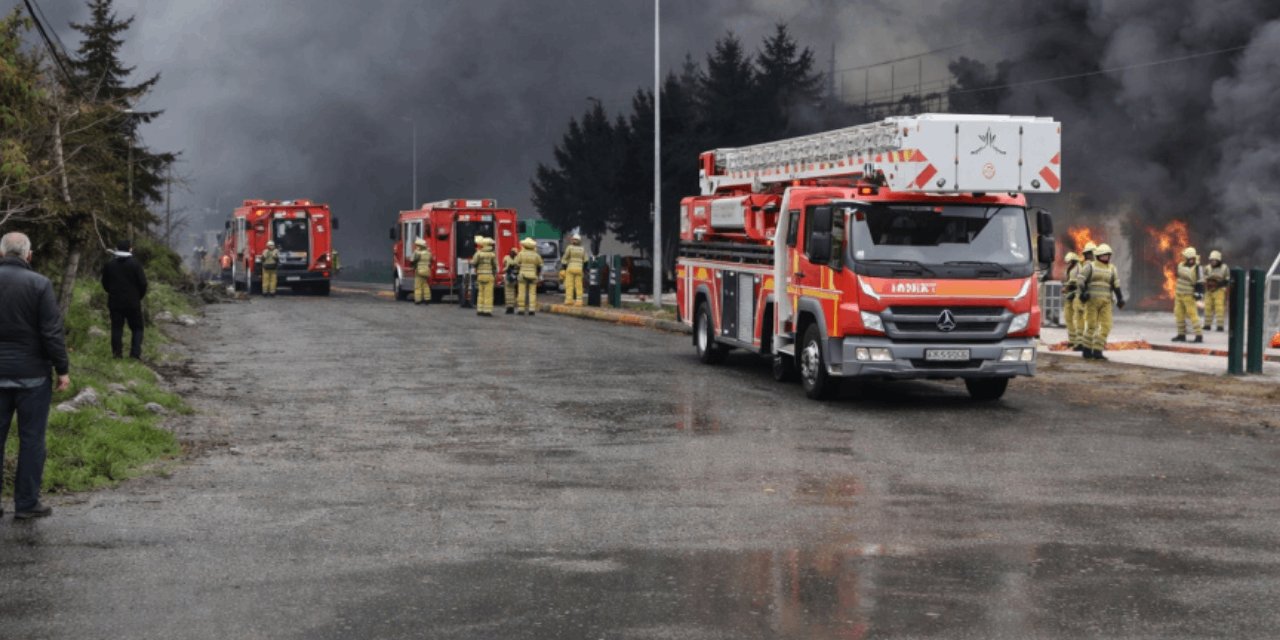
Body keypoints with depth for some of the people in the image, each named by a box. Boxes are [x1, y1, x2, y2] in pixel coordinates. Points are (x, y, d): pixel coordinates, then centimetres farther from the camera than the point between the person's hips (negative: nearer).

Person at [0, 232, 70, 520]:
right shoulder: (39, 284, -10)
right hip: (32, 374, -3)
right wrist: (62, 369, -4)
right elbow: (52, 333, -12)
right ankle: (26, 503, 6)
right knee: (31, 439, 5)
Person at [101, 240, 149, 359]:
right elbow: (143, 283, -9)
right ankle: (135, 353, -3)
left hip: (115, 301, 3)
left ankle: (117, 352, 8)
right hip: (133, 302, -2)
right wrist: (139, 296, 8)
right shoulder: (135, 264, -10)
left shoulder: (109, 264, 0)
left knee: (116, 327, 10)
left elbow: (105, 283, 9)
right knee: (137, 328, 6)